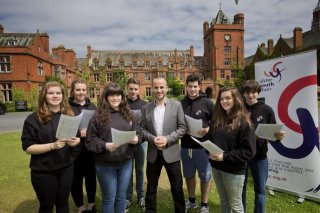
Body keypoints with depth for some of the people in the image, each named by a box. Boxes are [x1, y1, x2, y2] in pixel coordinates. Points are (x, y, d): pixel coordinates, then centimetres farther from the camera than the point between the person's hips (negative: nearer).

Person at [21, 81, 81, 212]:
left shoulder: (69, 115, 2)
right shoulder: (34, 119, -10)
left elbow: (77, 138, 9)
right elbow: (28, 148, -13)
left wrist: (75, 141, -14)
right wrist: (53, 145, -26)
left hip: (66, 168, 3)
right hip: (43, 172, -3)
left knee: (63, 202, 19)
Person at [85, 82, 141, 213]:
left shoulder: (128, 114, 2)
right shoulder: (98, 116, -8)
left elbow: (137, 133, 9)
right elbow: (90, 140, -8)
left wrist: (136, 138, -13)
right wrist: (105, 145, -24)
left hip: (126, 162, 3)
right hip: (105, 164, -3)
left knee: (121, 197, 20)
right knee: (109, 198, 14)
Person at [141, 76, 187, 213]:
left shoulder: (176, 105, -4)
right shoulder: (146, 108, 2)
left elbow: (182, 128, -5)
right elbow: (142, 129, 3)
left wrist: (167, 139, -16)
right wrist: (152, 139, -15)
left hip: (171, 152, -1)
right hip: (153, 153, 2)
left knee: (177, 187, 13)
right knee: (151, 187, 17)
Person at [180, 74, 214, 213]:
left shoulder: (207, 103, -7)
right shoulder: (181, 104, 0)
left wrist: (207, 130, -19)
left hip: (202, 146, -3)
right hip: (185, 146, 3)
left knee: (205, 176, 12)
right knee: (189, 175, 19)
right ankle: (191, 201, 40)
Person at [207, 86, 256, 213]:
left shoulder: (244, 122, -14)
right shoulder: (216, 119, 4)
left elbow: (249, 151, -17)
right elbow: (209, 139, 12)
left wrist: (225, 156, -23)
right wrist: (209, 151, -8)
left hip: (234, 171, -5)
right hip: (216, 167, 6)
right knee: (223, 202, 23)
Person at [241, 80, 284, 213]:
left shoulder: (267, 110, -4)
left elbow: (273, 132, 0)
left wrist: (277, 136, -20)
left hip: (259, 156, 0)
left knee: (260, 189, 13)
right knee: (240, 187, 17)